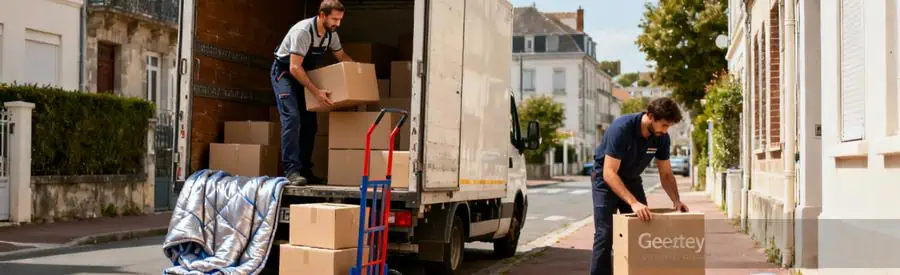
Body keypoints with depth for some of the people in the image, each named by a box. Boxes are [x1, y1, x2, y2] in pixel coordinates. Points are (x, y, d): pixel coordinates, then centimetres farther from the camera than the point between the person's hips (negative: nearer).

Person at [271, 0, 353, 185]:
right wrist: (316, 92, -36)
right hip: (284, 72, -8)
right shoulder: (303, 31, -31)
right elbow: (295, 68, -34)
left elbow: (341, 56, 12)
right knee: (292, 118, -22)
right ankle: (292, 170, -25)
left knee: (309, 123, 5)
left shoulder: (331, 33, -6)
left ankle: (305, 170, 11)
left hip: (304, 75, 8)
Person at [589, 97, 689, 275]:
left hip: (632, 179, 6)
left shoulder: (662, 138, -13)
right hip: (606, 179, -6)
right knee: (605, 235, -13)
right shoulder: (622, 128, -31)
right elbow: (609, 173, -35)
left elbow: (666, 173, -2)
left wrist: (676, 201, -18)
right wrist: (633, 202, -43)